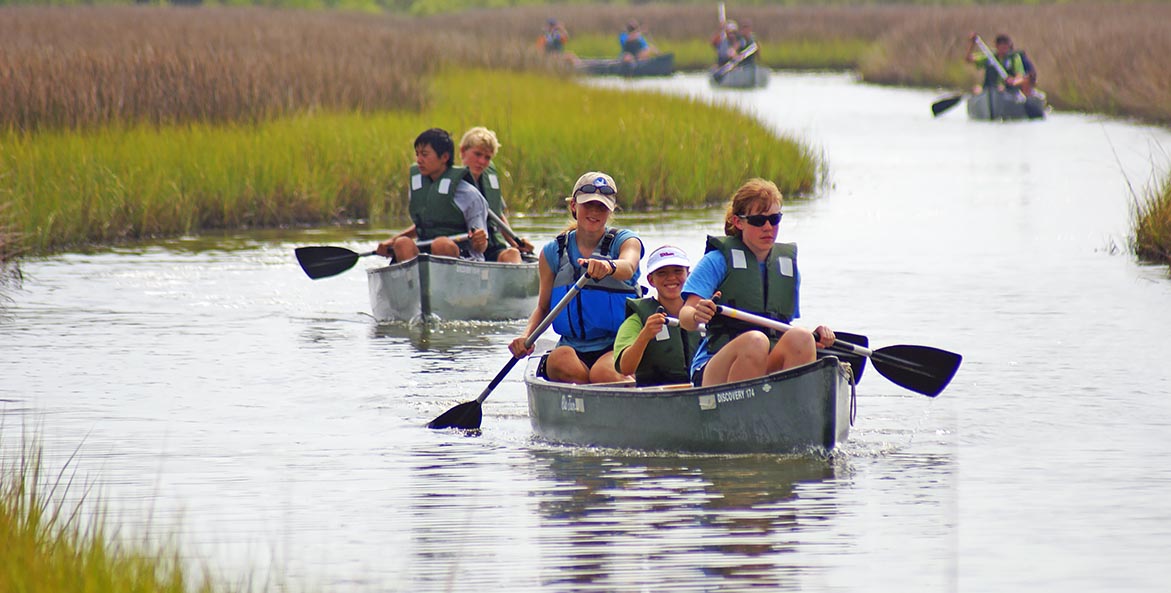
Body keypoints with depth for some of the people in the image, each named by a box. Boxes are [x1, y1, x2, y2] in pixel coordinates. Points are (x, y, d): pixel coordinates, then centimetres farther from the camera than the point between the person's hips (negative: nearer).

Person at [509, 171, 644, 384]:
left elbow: (628, 267, -24)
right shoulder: (553, 252, 9)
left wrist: (608, 267, -49)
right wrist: (527, 336, -8)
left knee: (604, 374, -36)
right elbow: (543, 306, 15)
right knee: (560, 361, -34)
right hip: (573, 348, 3)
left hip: (620, 345, -3)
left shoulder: (625, 241, 2)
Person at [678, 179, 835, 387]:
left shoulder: (787, 263, 17)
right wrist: (696, 316, -33)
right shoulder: (718, 260, 2)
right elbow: (685, 319, -9)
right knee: (755, 341, -36)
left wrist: (816, 337, 1)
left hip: (771, 369, 4)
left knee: (800, 337, -27)